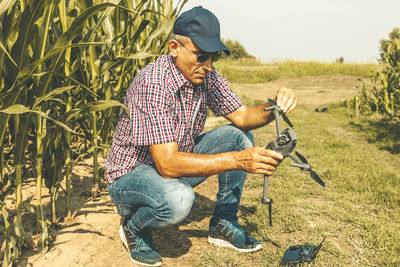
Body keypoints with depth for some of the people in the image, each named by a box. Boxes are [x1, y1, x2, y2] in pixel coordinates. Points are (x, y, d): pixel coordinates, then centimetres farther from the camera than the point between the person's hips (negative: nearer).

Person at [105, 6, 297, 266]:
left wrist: (273, 107, -26)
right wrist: (238, 160, -43)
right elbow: (167, 164, -36)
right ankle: (134, 228, -2)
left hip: (178, 160, 7)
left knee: (237, 136, -7)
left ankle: (223, 224, 6)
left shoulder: (206, 76, -7)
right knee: (178, 199, -38)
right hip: (132, 173, -7)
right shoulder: (153, 84, -31)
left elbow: (242, 116, -3)